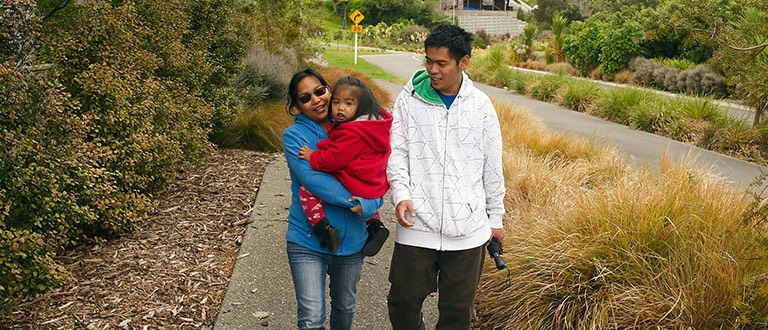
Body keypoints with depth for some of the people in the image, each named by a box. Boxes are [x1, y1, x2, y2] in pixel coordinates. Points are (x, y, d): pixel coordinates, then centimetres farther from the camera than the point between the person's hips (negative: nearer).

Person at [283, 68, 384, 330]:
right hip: (307, 242, -4)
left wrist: (369, 206, -23)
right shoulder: (294, 136, -8)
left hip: (352, 240, 4)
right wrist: (358, 201, -24)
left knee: (345, 308, 23)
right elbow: (312, 179, -23)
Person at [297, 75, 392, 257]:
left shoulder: (352, 133, -23)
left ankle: (324, 228, -15)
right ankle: (376, 225, 28)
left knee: (307, 191, -7)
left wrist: (313, 157, -11)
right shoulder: (375, 125, 8)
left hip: (353, 187, -10)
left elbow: (336, 158, -24)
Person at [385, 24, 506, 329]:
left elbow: (492, 167, 8)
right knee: (403, 303, 9)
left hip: (469, 229, 1)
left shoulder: (481, 106, 1)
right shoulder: (409, 100, -1)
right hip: (416, 225, 0)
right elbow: (396, 154, 0)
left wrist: (495, 218, 12)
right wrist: (401, 194, -17)